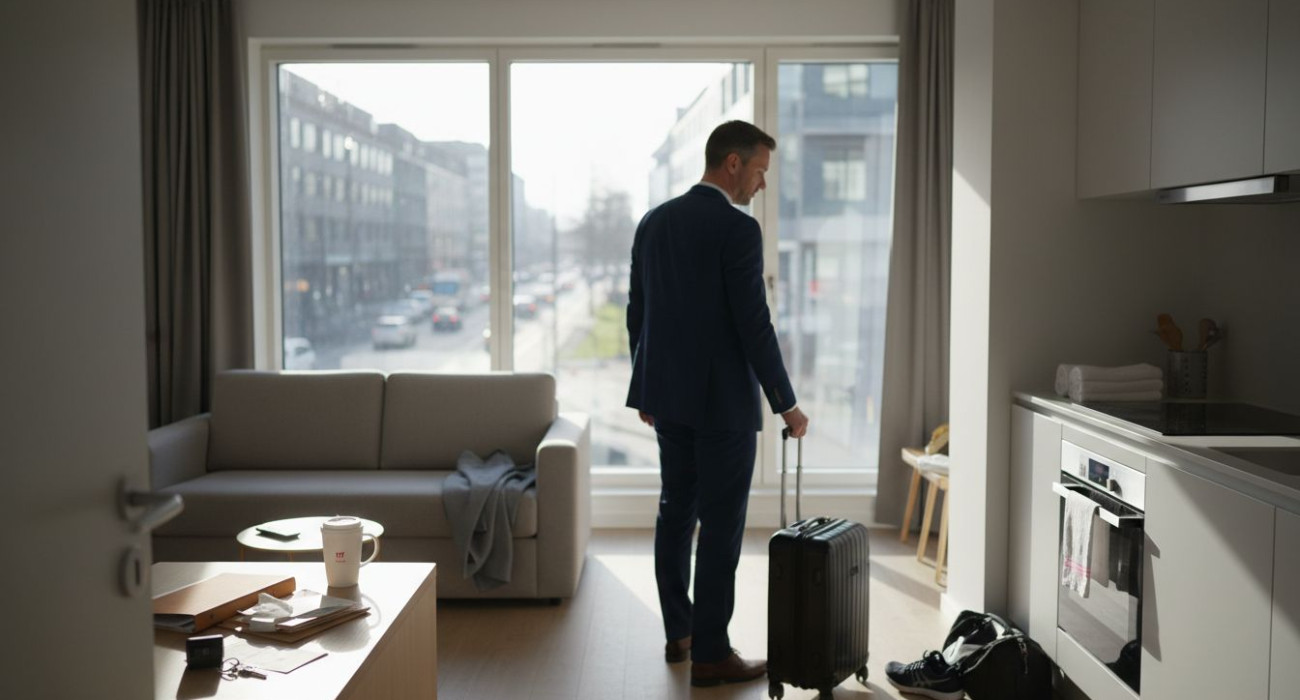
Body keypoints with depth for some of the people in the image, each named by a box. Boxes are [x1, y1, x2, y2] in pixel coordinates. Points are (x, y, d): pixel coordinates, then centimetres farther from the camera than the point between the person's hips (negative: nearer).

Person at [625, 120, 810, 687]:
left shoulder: (653, 222, 7)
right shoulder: (738, 229, -15)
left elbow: (636, 314, 11)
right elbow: (754, 325, -17)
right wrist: (785, 404, -9)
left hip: (668, 395, 8)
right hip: (723, 400, -8)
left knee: (676, 512, 15)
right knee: (721, 524, 0)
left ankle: (678, 633, 26)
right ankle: (710, 654, 6)